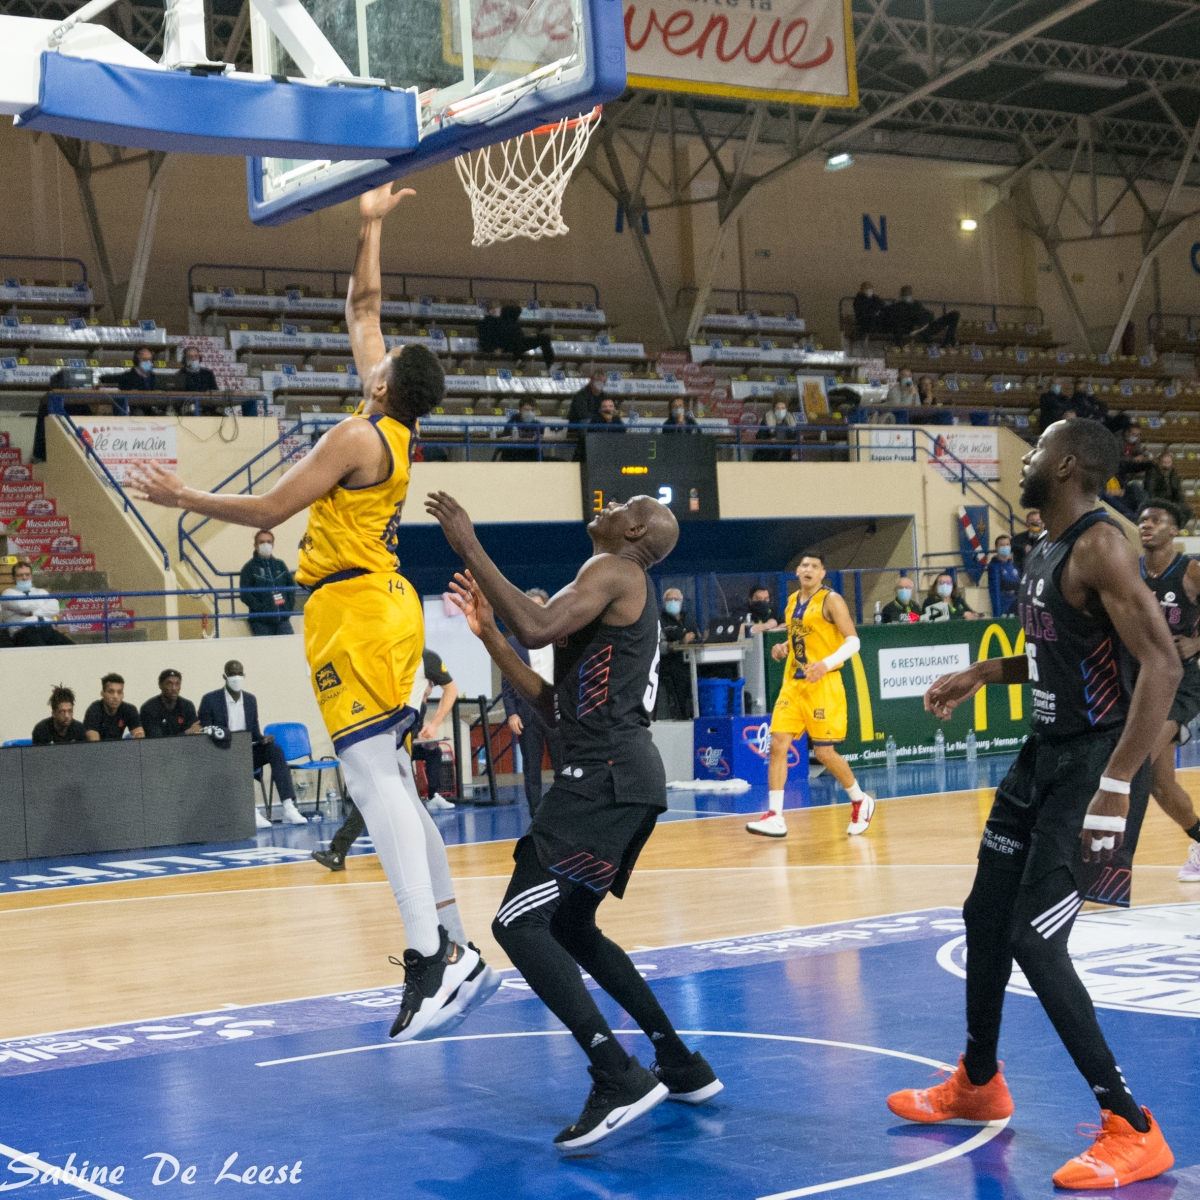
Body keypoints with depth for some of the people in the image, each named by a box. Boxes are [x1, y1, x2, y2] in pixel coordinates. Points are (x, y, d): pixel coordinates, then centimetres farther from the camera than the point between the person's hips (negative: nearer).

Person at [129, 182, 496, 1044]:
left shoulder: (358, 437, -12)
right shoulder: (397, 428, 12)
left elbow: (270, 510, -10)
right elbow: (363, 307, 25)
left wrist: (184, 498, -1)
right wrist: (370, 228, 29)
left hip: (355, 609, -10)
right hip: (386, 607, 10)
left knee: (374, 778, -17)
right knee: (394, 785, 10)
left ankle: (431, 958, -27)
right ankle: (459, 953, 8)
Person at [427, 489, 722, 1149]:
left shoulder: (614, 571, -4)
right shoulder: (623, 601, 26)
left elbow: (540, 627, -23)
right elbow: (554, 704, 24)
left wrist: (471, 549, -16)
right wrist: (489, 635, 23)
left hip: (604, 776, -10)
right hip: (623, 776, 10)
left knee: (518, 924, -13)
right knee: (568, 928, 22)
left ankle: (619, 1079, -19)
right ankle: (682, 1066, 25)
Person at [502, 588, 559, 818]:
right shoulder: (513, 641, 4)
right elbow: (506, 682, 3)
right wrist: (511, 713, -6)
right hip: (527, 711, 0)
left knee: (563, 765, 0)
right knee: (531, 769, 3)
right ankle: (536, 816, 6)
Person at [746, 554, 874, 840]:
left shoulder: (831, 601, -8)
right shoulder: (792, 601, 12)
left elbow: (852, 641, -13)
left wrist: (827, 663, -28)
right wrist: (783, 648, 4)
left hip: (823, 685, -6)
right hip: (793, 684, 6)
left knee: (824, 752, -3)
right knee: (778, 744, -7)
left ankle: (861, 801, 21)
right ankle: (775, 818, -7)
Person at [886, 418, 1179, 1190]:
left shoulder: (1098, 547, -20)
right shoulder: (1045, 552, 10)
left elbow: (1163, 665, -28)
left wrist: (1116, 785, -33)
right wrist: (982, 675, 17)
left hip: (1095, 763, -10)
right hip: (1045, 755, 10)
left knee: (1036, 939, -13)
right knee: (986, 917, 17)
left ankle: (1133, 1132, -4)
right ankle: (979, 1085, 38)